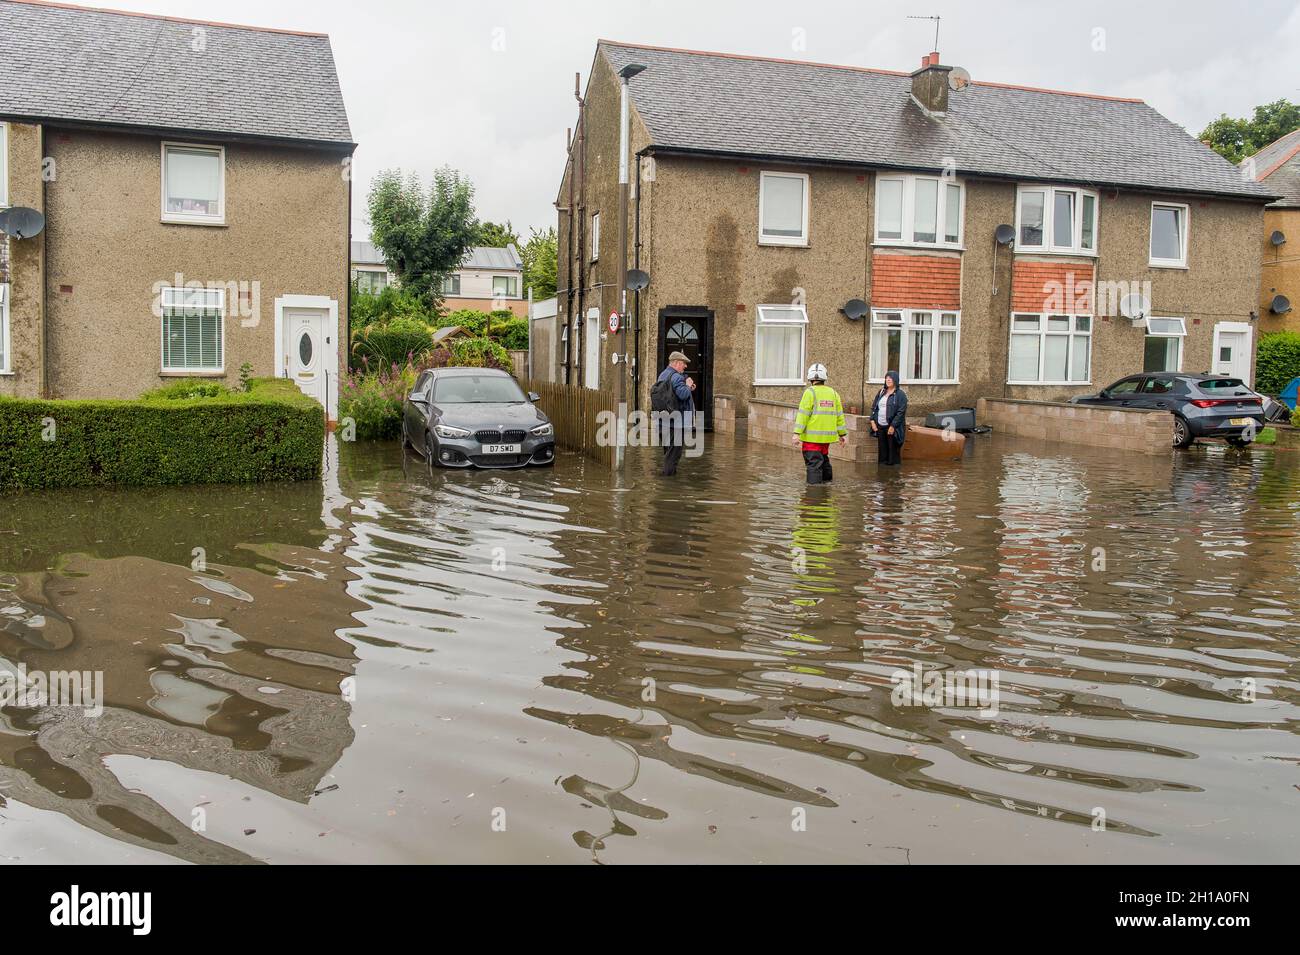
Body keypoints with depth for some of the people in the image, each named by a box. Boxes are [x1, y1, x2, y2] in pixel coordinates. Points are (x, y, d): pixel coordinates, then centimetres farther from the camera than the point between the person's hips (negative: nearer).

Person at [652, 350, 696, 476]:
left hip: (662, 418, 9)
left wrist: (688, 388, 11)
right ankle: (669, 471, -2)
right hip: (676, 419, -9)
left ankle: (667, 470, 24)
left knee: (668, 447, 18)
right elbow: (683, 395, -25)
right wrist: (688, 386, -6)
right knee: (676, 446, -2)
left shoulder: (662, 375, 15)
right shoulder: (676, 377, -15)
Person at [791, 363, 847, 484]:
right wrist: (842, 433, 20)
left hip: (812, 436, -6)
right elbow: (839, 415, 13)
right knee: (823, 458, 20)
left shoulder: (810, 392, -8)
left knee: (813, 462, -5)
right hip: (827, 435, 6)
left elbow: (803, 414, -13)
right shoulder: (833, 393, 10)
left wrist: (797, 433, -14)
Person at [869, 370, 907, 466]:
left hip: (892, 427, -5)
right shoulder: (881, 392, 14)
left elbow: (901, 412, -11)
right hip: (880, 426, 5)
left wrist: (893, 426, -17)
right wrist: (872, 420, 3)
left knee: (893, 450, -1)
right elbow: (874, 407, 15)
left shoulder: (900, 395, -5)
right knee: (882, 450, 9)